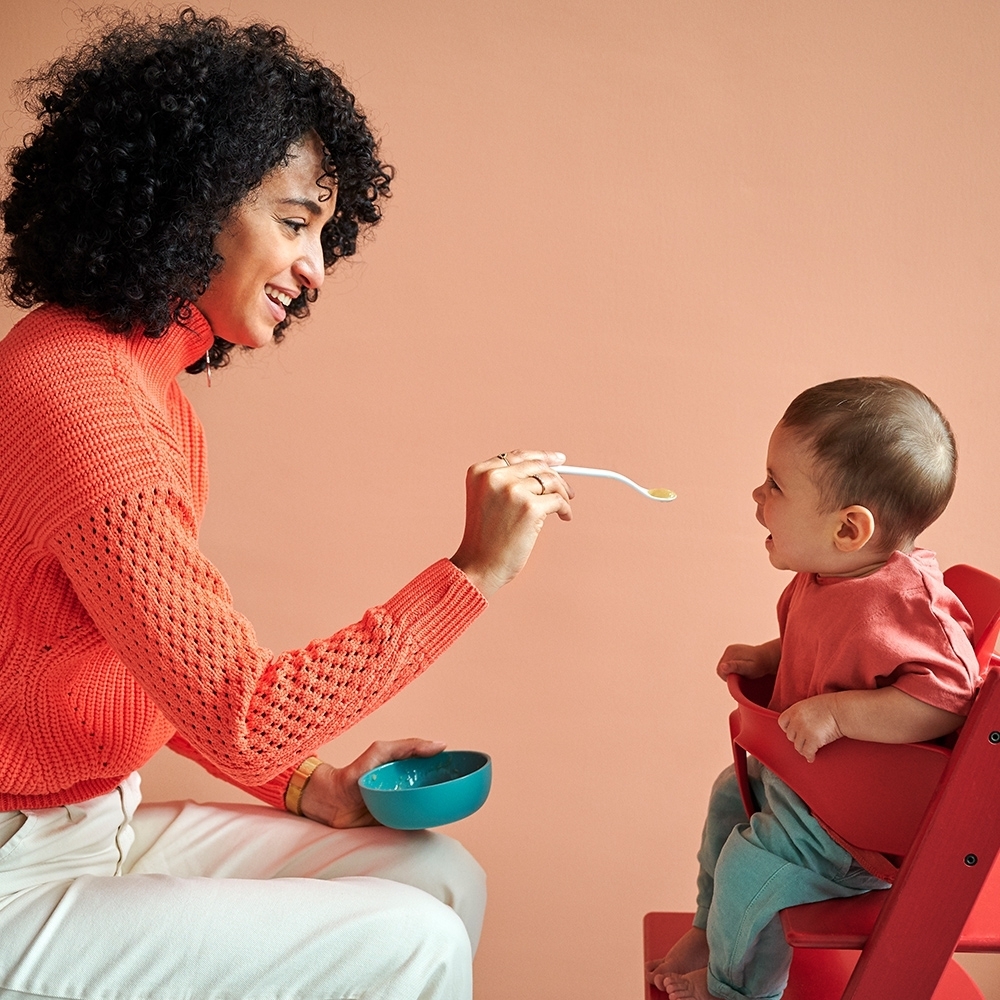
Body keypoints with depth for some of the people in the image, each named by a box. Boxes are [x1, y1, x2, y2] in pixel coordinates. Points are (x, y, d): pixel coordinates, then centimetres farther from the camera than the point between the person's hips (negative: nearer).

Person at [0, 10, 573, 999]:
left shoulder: (152, 385, 6)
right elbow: (242, 711, -26)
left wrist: (313, 789, 1)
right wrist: (473, 570, -21)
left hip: (102, 823, 9)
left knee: (442, 879, 4)